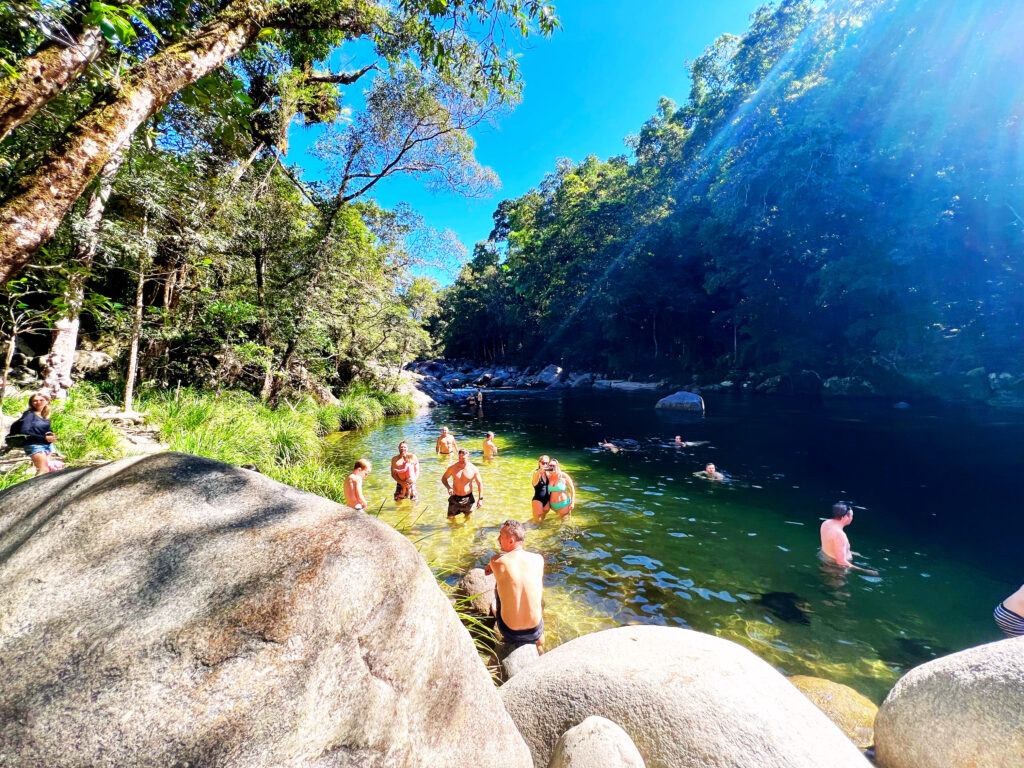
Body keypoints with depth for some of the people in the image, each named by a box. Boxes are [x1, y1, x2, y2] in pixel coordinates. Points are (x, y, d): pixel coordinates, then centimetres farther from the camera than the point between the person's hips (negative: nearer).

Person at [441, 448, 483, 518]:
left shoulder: (473, 469, -9)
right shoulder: (452, 468, -9)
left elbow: (480, 483, -1)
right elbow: (444, 478, 5)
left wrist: (480, 499, -6)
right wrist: (448, 487, -14)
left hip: (468, 498, 0)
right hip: (455, 498, 0)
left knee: (468, 517, 14)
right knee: (450, 518, 7)